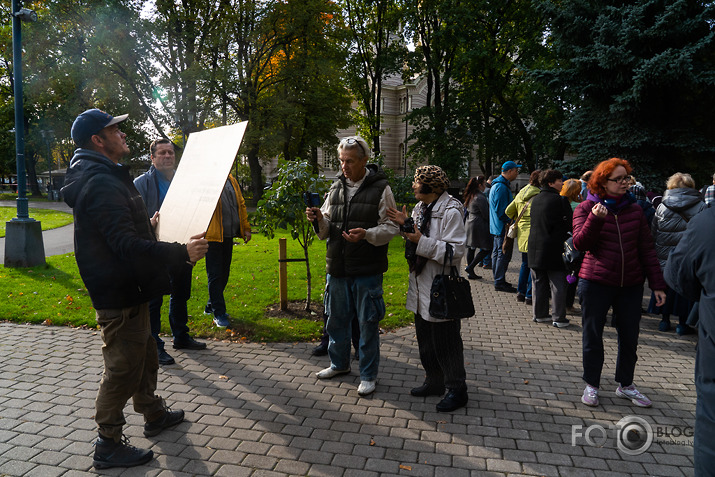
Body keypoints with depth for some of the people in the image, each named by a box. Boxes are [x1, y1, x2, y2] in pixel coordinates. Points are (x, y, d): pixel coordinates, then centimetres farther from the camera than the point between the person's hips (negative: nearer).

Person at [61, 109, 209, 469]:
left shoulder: (105, 177, 13)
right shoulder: (102, 184, -23)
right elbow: (127, 245, -31)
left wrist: (149, 227, 30)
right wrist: (181, 253, -30)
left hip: (128, 289, 11)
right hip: (119, 294, -11)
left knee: (144, 355, 23)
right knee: (123, 366, 1)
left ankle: (154, 414, 41)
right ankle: (108, 445, 17)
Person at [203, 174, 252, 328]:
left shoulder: (231, 180, 13)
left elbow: (241, 204, 18)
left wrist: (246, 227, 15)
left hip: (228, 235, 7)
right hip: (213, 235, -7)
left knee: (224, 274, 15)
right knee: (215, 275, -2)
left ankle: (211, 306, 31)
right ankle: (219, 314, 5)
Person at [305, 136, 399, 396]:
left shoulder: (380, 188, -5)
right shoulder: (336, 188, 10)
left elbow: (391, 228, -8)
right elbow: (327, 229, 13)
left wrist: (367, 234, -25)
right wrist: (320, 219, -9)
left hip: (367, 270, -5)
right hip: (337, 267, 5)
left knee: (367, 323, 5)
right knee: (336, 318, 17)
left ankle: (368, 375, 21)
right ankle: (339, 364, 38)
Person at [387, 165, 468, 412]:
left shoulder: (450, 212, -17)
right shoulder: (420, 208, 11)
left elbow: (455, 252, -23)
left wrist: (421, 242, -26)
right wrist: (405, 225, 1)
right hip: (421, 287, 9)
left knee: (445, 342, 2)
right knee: (426, 340, 18)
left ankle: (457, 390, 17)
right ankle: (434, 382, 34)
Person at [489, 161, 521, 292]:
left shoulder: (498, 185, 16)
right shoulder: (501, 187, -18)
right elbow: (501, 210, -22)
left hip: (497, 227, 11)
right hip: (502, 227, -11)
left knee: (497, 253, 15)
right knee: (504, 254, -6)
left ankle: (498, 280, 25)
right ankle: (500, 282, 0)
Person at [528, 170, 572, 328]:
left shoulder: (535, 200, 9)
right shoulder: (560, 199, -11)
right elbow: (570, 223, -11)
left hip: (535, 248, 7)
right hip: (553, 248, -7)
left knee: (539, 283, 12)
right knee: (558, 285, 2)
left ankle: (540, 314, 20)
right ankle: (558, 318, 5)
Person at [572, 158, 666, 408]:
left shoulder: (634, 208, 6)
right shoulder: (587, 207, -4)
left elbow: (646, 247, 7)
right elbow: (579, 243, -13)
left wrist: (657, 283, 6)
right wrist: (595, 218, -28)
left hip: (631, 284, 4)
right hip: (596, 282, -3)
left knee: (630, 337, 13)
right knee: (593, 336, 6)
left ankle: (625, 385, 33)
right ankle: (591, 385, 24)